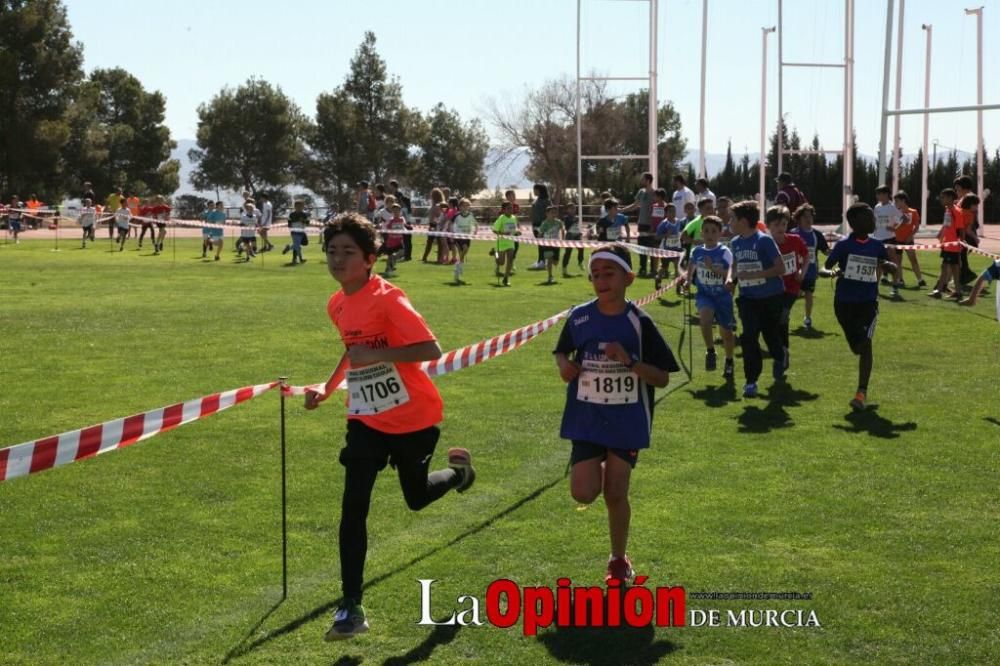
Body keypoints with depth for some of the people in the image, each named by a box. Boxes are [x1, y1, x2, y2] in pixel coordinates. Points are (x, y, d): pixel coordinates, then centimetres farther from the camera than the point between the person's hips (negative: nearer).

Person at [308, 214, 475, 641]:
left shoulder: (387, 299, -21)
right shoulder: (337, 305, 1)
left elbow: (431, 350, -28)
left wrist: (376, 355, -34)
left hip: (413, 418, -4)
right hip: (366, 419, 5)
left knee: (416, 497, 15)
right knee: (353, 508, -7)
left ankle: (456, 469, 51)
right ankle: (351, 609, -2)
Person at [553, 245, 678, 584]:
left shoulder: (639, 322, -10)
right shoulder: (579, 317, -4)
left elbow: (662, 378, -7)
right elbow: (561, 351, 15)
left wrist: (629, 362, -23)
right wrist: (563, 365, -8)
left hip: (627, 420, -1)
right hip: (587, 419, 1)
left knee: (615, 493, 2)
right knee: (584, 492, -9)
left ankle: (619, 560, 24)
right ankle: (596, 467, 29)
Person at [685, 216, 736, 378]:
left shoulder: (724, 252, -11)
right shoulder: (697, 251, 0)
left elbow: (729, 271, -26)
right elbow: (691, 266, 22)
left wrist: (713, 268, -41)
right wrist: (688, 281, 19)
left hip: (722, 295, -1)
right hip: (704, 294, 1)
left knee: (726, 331, 9)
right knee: (705, 316, -31)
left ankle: (729, 362, 34)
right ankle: (710, 352, -11)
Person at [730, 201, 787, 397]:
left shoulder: (764, 240, -16)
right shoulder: (735, 242, 4)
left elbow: (780, 268, -20)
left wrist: (753, 275, -25)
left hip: (771, 296, -4)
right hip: (748, 297, 4)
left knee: (771, 335, 10)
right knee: (749, 337, -10)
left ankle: (779, 358, 45)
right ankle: (751, 381, -4)